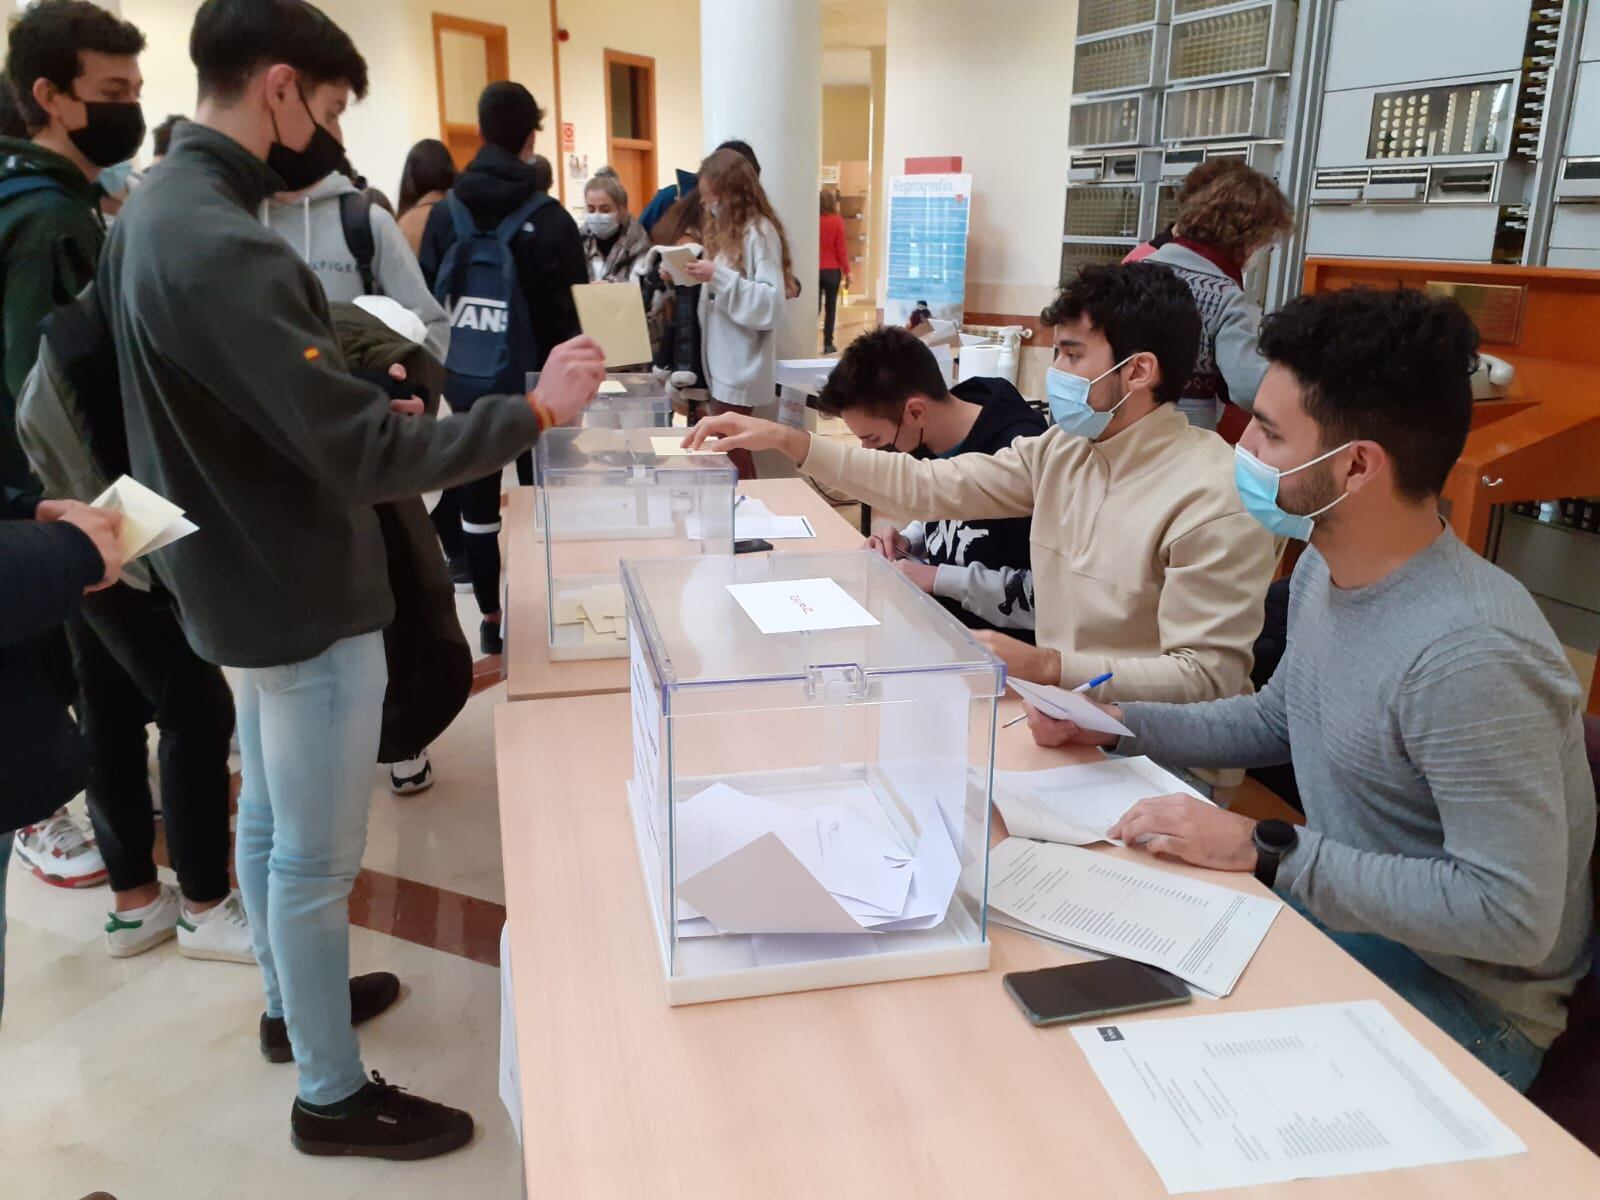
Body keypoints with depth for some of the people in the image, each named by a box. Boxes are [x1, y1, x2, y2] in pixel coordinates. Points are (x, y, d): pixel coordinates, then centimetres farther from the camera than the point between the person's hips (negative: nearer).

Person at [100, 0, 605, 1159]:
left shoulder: (151, 213, 5)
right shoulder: (222, 248, -28)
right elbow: (368, 458, -29)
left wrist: (347, 387, 10)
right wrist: (536, 409, -22)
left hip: (240, 579, 10)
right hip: (303, 600, -10)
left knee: (268, 822, 24)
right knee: (316, 858, 5)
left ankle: (292, 1003, 45)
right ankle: (334, 1096, 24)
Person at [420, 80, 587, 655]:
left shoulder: (444, 214, 1)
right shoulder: (550, 217, -10)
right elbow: (572, 308, -10)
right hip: (537, 380, -3)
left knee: (477, 501, 10)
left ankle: (491, 618, 17)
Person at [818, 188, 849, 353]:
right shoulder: (837, 220, -8)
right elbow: (841, 248, -8)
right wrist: (847, 271, -1)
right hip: (832, 270, -2)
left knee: (815, 307, 6)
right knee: (830, 307, 6)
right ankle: (828, 344, 6)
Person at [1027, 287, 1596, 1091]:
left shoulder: (1467, 653, -31)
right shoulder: (1324, 570, -2)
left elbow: (1512, 916, -29)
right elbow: (1281, 720, 14)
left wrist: (1266, 851, -28)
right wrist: (1118, 724, 1)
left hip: (1458, 992, -8)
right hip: (1339, 912, 8)